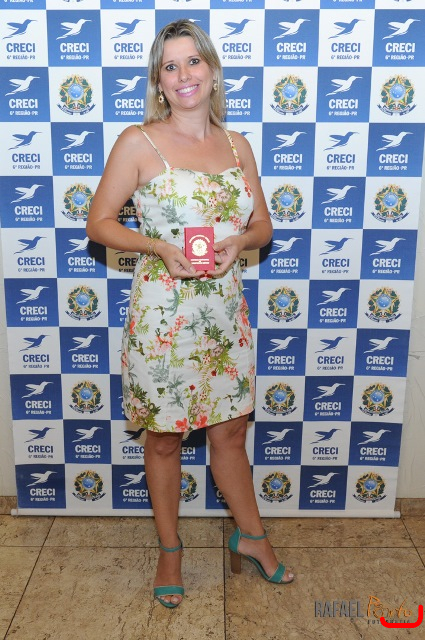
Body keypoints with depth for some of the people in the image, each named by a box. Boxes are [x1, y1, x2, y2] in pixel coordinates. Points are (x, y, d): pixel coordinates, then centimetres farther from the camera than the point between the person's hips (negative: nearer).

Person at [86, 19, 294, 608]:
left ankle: (251, 536, 39)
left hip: (224, 314, 4)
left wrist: (238, 243, -11)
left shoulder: (237, 146, 7)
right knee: (164, 438, 11)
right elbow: (99, 222, -3)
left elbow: (263, 225, 12)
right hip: (162, 314, -3)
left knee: (230, 430, 17)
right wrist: (160, 247, -18)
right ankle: (170, 550, 34)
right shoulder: (138, 143, -5)